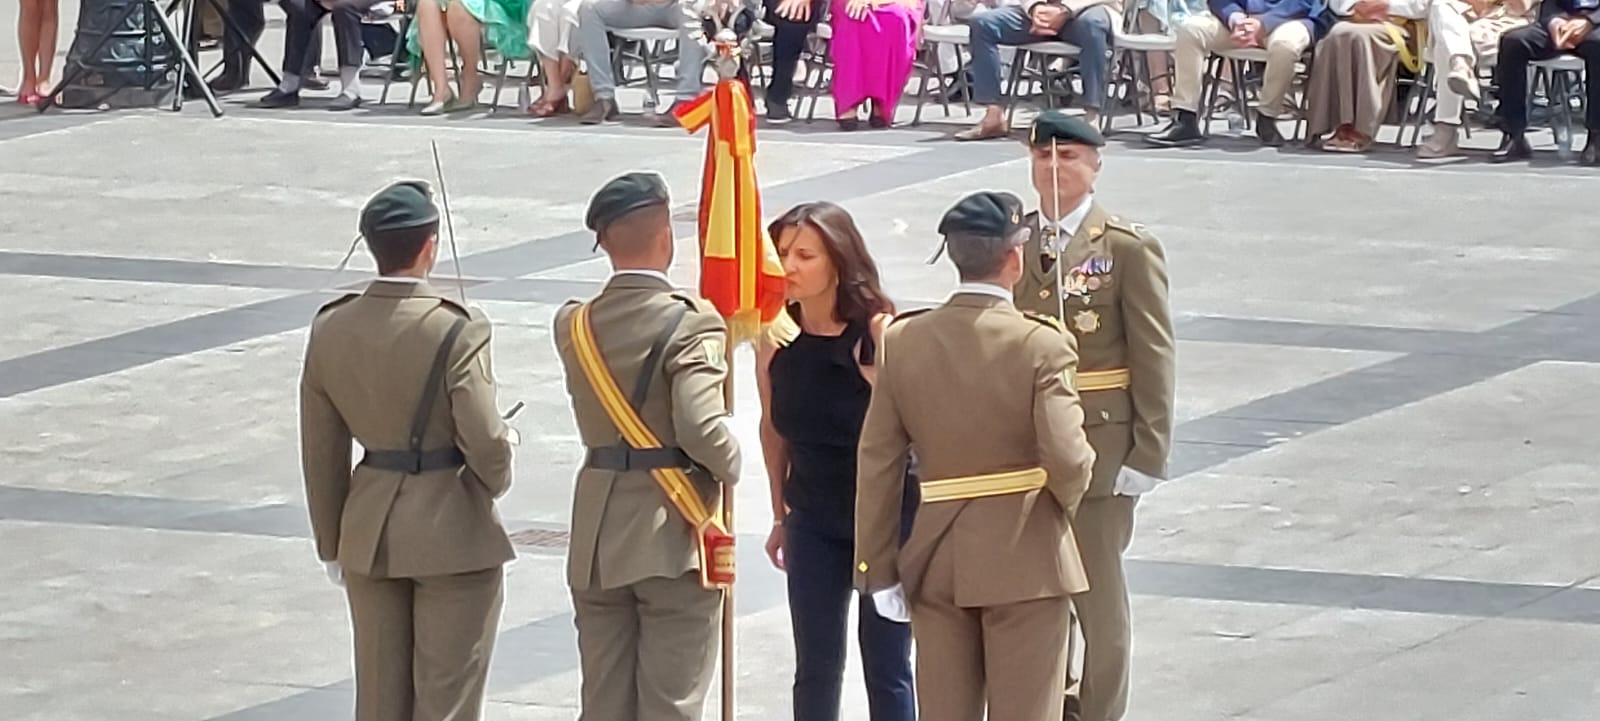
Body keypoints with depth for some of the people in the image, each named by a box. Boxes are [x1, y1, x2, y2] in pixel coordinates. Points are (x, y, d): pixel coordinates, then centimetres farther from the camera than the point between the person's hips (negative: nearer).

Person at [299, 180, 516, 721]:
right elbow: (486, 444, -18)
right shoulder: (455, 332, -18)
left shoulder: (330, 330, -2)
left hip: (370, 534, 5)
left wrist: (332, 543, 15)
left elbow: (321, 452, 5)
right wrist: (496, 480, 6)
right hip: (452, 530, -5)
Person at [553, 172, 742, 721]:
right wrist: (730, 464, -4)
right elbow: (701, 430, -25)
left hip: (597, 541, 5)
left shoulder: (574, 325, 3)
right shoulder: (691, 324, -15)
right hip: (672, 538, -5)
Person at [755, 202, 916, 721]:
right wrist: (780, 516, 16)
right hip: (813, 521, 4)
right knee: (816, 668, 8)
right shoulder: (776, 337, -4)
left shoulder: (878, 332, -17)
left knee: (886, 668, 2)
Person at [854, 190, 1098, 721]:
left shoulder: (903, 340, -1)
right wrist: (1068, 498, 3)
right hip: (1024, 558, -4)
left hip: (935, 559, 4)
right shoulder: (1042, 345, -14)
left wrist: (878, 567, 6)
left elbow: (878, 463, 1)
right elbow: (1066, 458, -21)